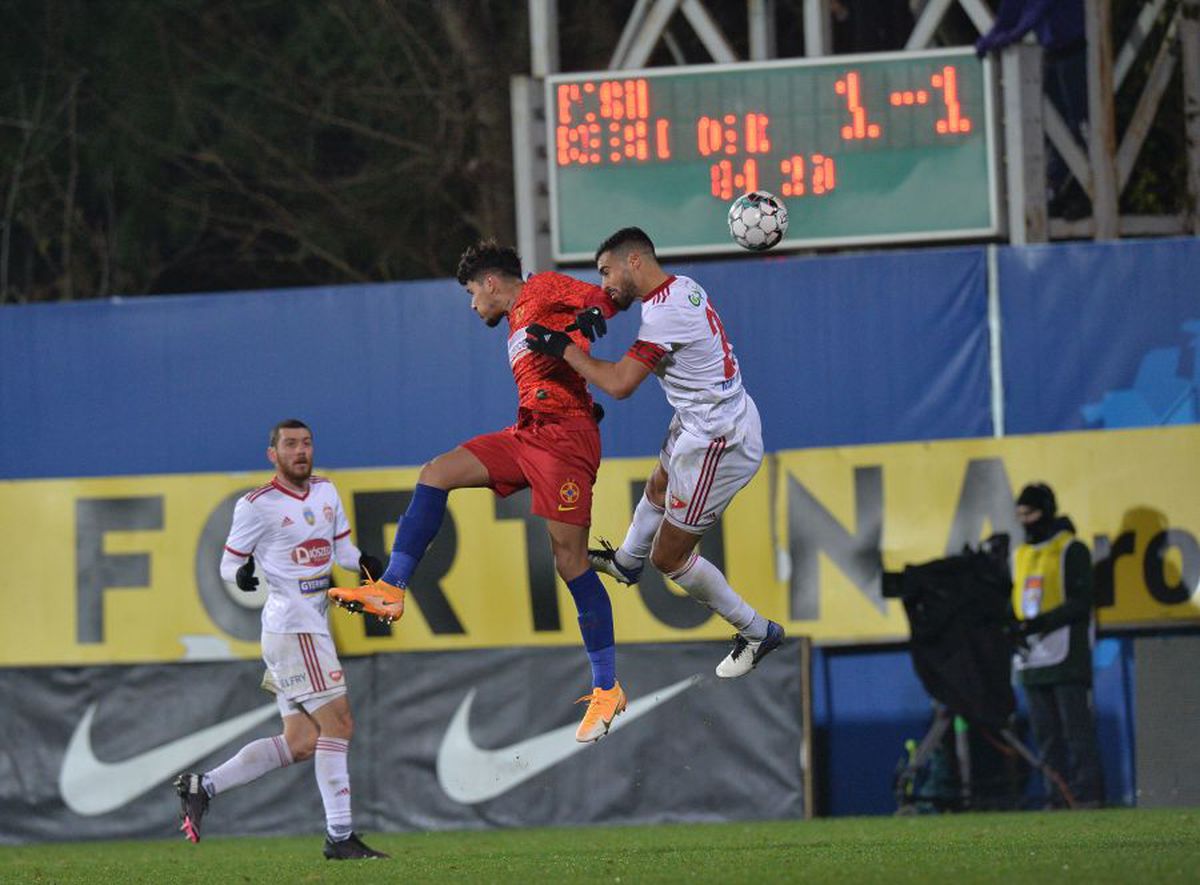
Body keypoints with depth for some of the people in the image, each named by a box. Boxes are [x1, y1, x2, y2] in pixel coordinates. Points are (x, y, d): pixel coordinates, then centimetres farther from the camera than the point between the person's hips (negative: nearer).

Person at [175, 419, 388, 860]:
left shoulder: (325, 491, 14)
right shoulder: (258, 505, -6)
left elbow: (342, 547, 21)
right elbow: (229, 562, 0)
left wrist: (363, 562, -1)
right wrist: (241, 573, -23)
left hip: (314, 623, 8)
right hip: (292, 624, -8)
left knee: (300, 743, 7)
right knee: (338, 723, -13)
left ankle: (202, 786, 12)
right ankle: (340, 836, -12)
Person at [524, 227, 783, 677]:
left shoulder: (665, 313, -27)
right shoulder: (682, 285, 2)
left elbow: (620, 384, -26)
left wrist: (563, 348, -15)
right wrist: (595, 315, 0)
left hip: (716, 443, -10)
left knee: (669, 557, 3)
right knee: (658, 490, 36)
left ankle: (756, 632, 15)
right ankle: (626, 562, 65)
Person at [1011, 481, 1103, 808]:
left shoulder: (1071, 550, -3)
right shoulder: (1020, 555, 18)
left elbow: (1081, 603, -10)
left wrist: (1040, 623, -20)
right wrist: (1014, 627, 0)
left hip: (1066, 656, -7)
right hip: (1032, 659, 7)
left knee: (1076, 729, -8)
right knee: (1045, 734, 6)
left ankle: (1086, 792, -8)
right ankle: (1058, 796, 9)